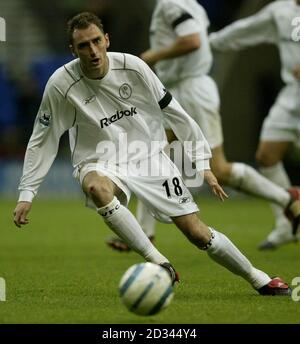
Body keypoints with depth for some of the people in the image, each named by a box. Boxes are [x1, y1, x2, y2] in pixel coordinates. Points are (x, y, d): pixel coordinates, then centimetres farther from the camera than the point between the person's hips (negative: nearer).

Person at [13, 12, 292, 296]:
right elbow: (42, 141, -4)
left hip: (149, 158, 2)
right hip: (101, 165, -2)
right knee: (96, 188, -40)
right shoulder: (61, 84, -15)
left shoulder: (132, 67, -11)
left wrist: (202, 163, 1)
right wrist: (26, 195, -7)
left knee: (198, 234, -5)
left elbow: (173, 112, 0)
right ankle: (158, 263, -33)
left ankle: (259, 280, 19)